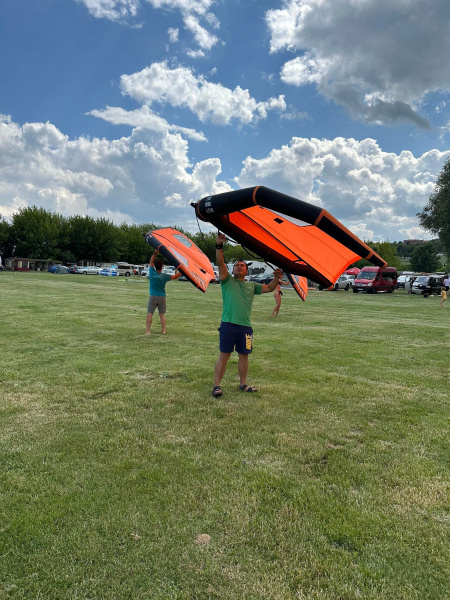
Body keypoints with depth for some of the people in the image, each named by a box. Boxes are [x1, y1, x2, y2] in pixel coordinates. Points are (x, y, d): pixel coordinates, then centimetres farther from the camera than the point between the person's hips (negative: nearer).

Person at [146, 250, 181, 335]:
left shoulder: (152, 273, -5)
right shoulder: (164, 276, -7)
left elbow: (151, 262, 10)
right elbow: (175, 276, 5)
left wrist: (155, 253, 14)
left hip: (153, 297, -1)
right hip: (162, 297, 1)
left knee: (149, 314, 0)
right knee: (162, 314, 9)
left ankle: (148, 331, -6)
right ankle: (163, 331, 8)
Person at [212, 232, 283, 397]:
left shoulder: (252, 285, 20)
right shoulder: (227, 281, 6)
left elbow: (269, 288, 22)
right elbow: (220, 263, -7)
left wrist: (276, 278, 4)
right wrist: (219, 246, -20)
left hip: (245, 327, 4)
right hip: (228, 325, -4)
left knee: (243, 356, 12)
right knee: (224, 356, -3)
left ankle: (243, 384, 26)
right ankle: (216, 385, 4)